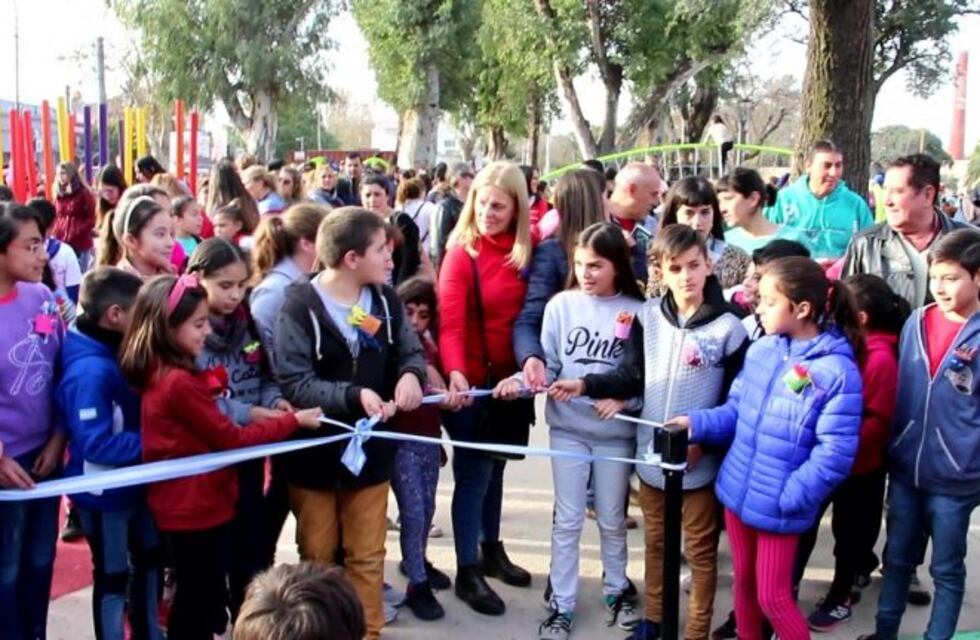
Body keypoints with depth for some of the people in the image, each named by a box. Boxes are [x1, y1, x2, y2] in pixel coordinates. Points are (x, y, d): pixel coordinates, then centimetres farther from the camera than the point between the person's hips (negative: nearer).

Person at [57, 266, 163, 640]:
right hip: (105, 493, -10)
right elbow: (97, 445, -31)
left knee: (148, 560, 24)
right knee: (112, 578, 8)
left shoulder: (116, 351, 0)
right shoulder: (89, 371, -30)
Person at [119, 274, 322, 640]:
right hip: (197, 506, -9)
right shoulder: (179, 382, -24)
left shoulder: (157, 374, 5)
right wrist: (294, 421, -11)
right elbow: (231, 439, -18)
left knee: (193, 600, 20)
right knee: (201, 603, 4)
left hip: (182, 504, 9)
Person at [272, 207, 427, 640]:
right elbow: (294, 381, -23)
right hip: (314, 451, -3)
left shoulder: (385, 299, -3)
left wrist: (411, 373, -20)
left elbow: (410, 350, 4)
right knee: (317, 558, 16)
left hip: (370, 448, 4)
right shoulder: (300, 304, -19)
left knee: (367, 557, 16)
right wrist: (354, 395, -34)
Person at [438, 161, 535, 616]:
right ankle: (467, 573, 16)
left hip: (511, 379, 5)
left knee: (495, 467, 19)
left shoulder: (528, 251, 0)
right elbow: (451, 323, -21)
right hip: (473, 382, -5)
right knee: (474, 473, 3)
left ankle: (492, 551, 36)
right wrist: (455, 372, -35)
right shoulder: (462, 252, -13)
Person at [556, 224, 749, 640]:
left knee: (700, 550, 11)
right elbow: (632, 378, 1)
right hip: (652, 452, 4)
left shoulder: (728, 328, -12)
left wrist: (701, 440, -17)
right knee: (655, 542, 20)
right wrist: (586, 385, -12)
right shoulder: (648, 316, -3)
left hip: (701, 459, -3)